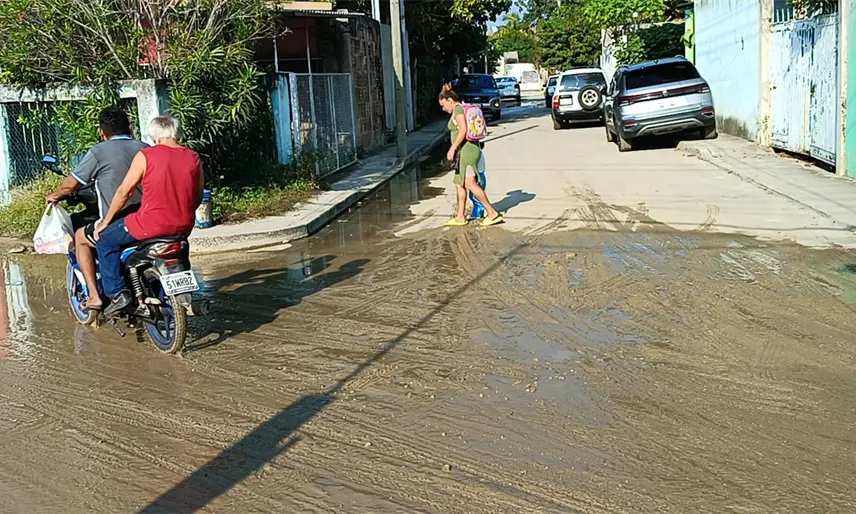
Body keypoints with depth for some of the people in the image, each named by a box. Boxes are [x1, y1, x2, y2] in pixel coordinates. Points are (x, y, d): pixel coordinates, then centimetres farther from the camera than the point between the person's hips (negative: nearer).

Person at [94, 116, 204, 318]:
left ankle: (117, 293, 7)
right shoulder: (193, 157, 5)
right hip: (184, 227, 5)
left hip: (151, 225, -5)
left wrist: (105, 221, 9)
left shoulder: (146, 156, -7)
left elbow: (124, 191, -2)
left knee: (106, 240, 16)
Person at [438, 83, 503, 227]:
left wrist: (452, 148, -19)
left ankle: (492, 213, -13)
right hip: (465, 151, 11)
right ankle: (460, 217, 16)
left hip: (466, 150, -11)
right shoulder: (465, 108, 19)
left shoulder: (458, 109, -9)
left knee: (470, 184, -14)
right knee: (459, 184, 11)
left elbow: (463, 130, -20)